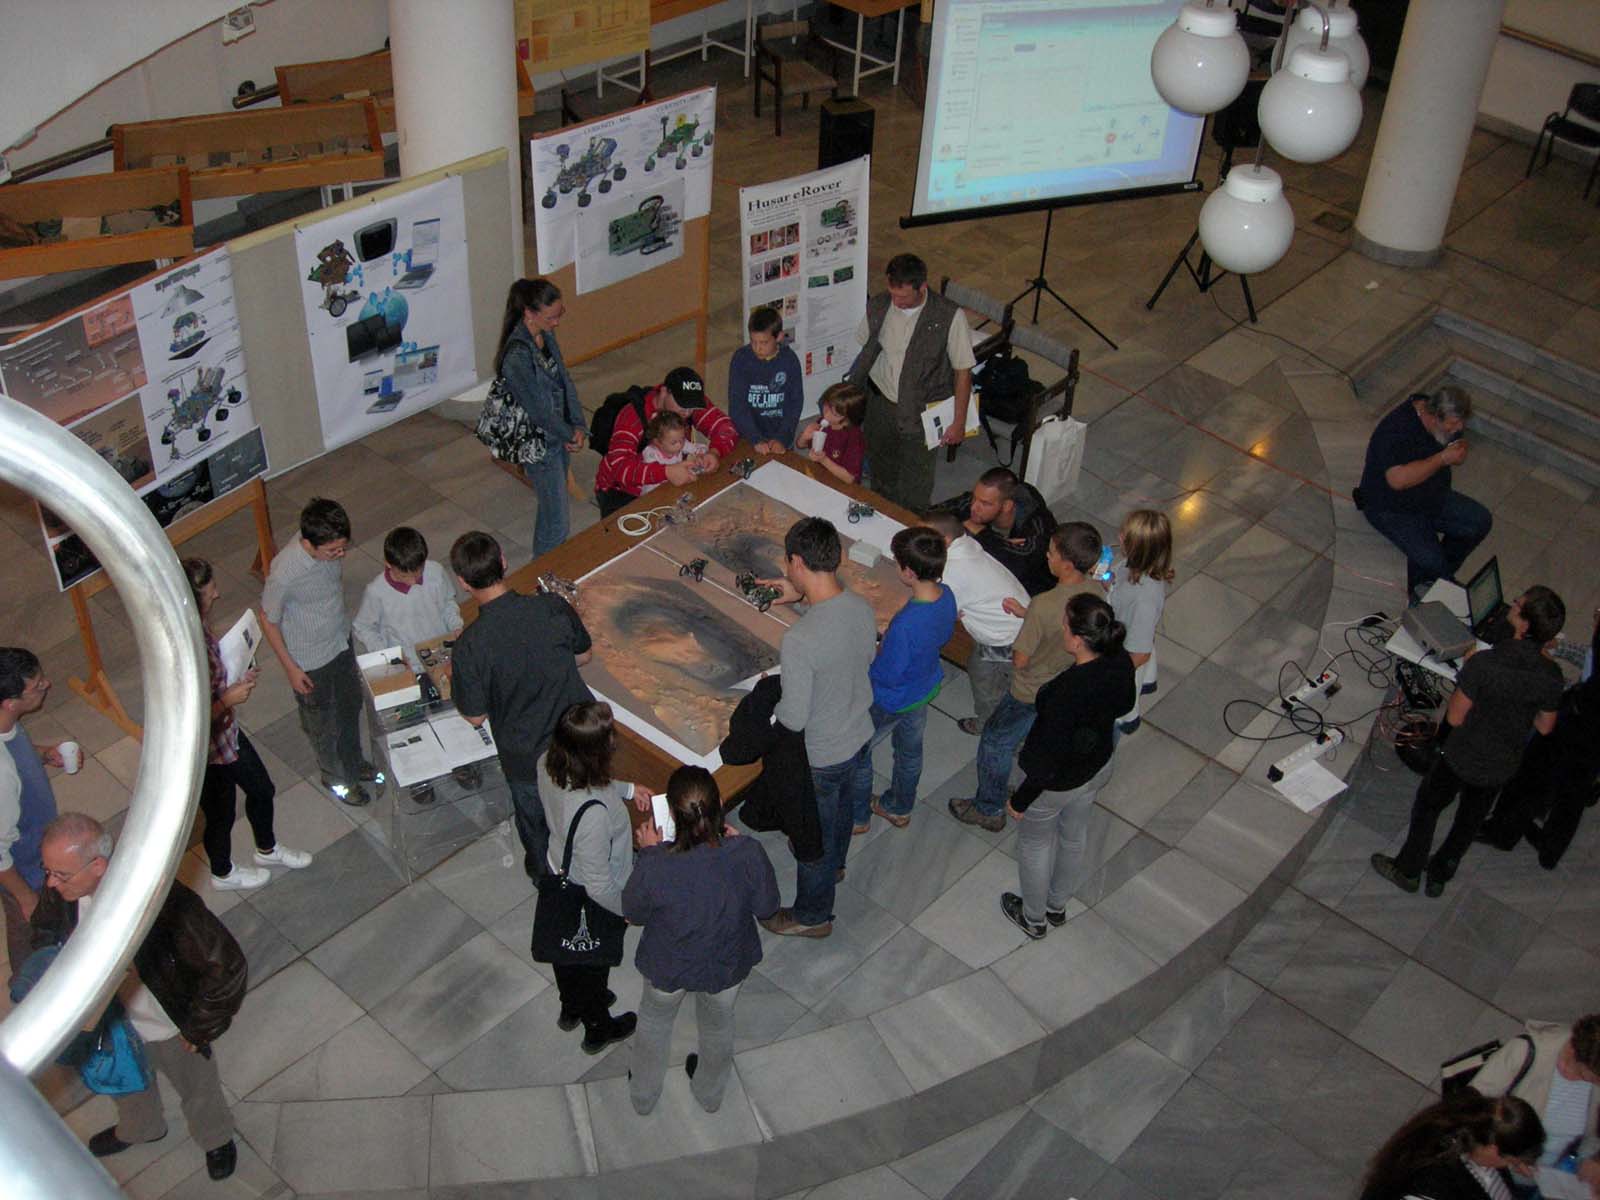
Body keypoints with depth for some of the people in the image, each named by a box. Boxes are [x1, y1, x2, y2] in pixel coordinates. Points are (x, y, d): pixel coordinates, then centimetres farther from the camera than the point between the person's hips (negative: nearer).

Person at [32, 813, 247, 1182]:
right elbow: (45, 933, -1)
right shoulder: (60, 890, -26)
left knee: (197, 1090, 27)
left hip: (169, 1028, -5)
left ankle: (216, 1139, 60)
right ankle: (138, 1129, 69)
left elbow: (227, 967, -35)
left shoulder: (163, 902, -43)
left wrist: (199, 1028, -22)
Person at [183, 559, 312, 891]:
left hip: (228, 732, 8)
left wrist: (237, 681, -3)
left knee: (262, 789, 28)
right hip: (208, 751, -8)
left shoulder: (197, 626, -11)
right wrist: (228, 701, -24)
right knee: (221, 815, 21)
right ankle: (223, 874, 51)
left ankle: (268, 850, 57)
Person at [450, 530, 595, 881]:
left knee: (536, 823, 28)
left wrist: (452, 687, 4)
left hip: (528, 757, -2)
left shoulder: (470, 646, -28)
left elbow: (476, 716, -14)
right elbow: (583, 656, -2)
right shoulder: (554, 608, -21)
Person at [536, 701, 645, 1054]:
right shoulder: (592, 813, -46)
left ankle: (571, 1007, 62)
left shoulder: (549, 763, -23)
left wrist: (626, 789, -2)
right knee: (593, 962, 24)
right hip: (590, 903, -6)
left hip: (559, 870, 6)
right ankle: (598, 1029, 54)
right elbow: (599, 886, -32)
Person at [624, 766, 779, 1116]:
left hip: (668, 968, -1)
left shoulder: (655, 867, -37)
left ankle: (643, 1096, 58)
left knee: (654, 1023, 32)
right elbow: (766, 907, -13)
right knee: (718, 1025, 33)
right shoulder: (748, 854, -34)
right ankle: (710, 1093, 61)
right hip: (726, 965, 1)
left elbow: (634, 914, -15)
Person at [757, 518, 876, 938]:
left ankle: (813, 916, 42)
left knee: (814, 833, 19)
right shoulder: (863, 607, -16)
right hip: (860, 736, 7)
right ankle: (833, 864, 64)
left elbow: (794, 719, -30)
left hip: (820, 757, -7)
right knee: (842, 808, 34)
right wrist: (803, 596, 3)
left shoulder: (799, 640, -38)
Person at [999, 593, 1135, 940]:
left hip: (1057, 782, -6)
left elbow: (1047, 759, -31)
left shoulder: (1068, 691, -42)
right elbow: (1123, 706, 2)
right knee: (1073, 836, 32)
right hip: (1099, 767, 7)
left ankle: (1033, 919, 48)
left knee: (1034, 846, 23)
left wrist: (1020, 800, -16)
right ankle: (1058, 905, 57)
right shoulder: (1121, 664, -21)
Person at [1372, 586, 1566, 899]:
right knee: (1470, 818, 26)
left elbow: (1455, 718, -23)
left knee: (1427, 806, 22)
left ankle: (1408, 871, 38)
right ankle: (1439, 875, 44)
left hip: (1462, 758, -4)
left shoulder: (1484, 664, -34)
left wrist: (1464, 679, -10)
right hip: (1503, 765, 4)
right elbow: (1545, 727, -4)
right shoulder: (1551, 675, -19)